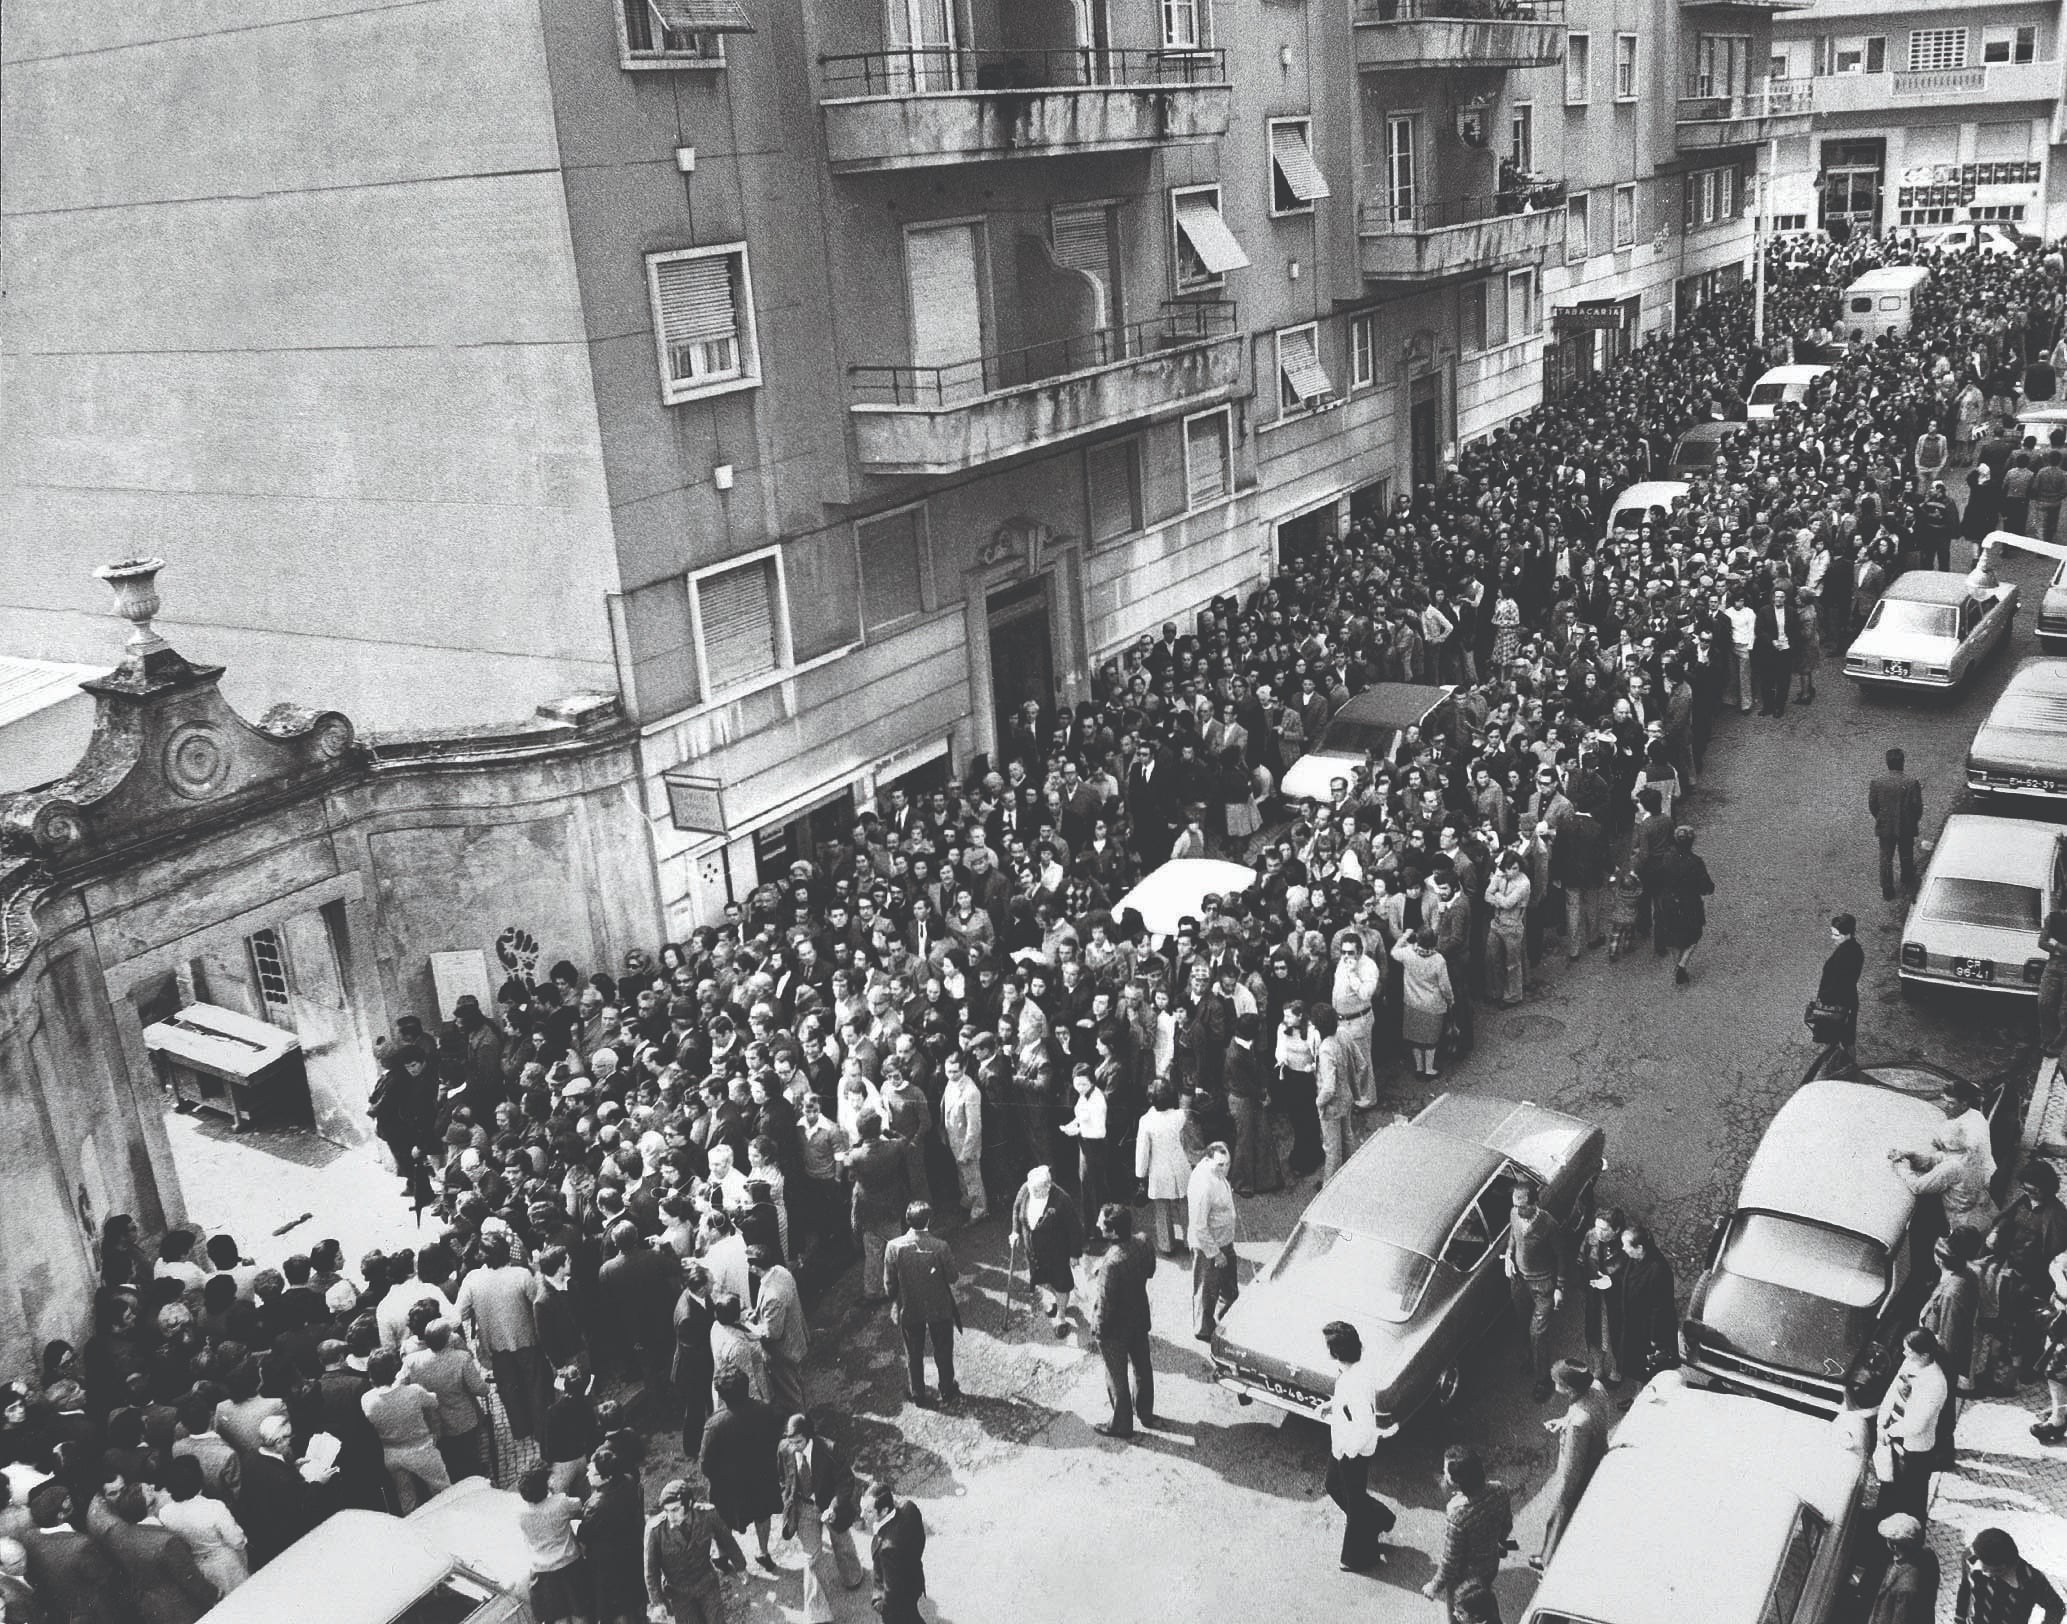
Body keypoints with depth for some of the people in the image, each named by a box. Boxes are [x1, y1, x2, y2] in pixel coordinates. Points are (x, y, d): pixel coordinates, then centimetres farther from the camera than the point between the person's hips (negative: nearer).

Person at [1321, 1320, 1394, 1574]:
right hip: (1340, 1443, 9)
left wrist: (1347, 1450, -22)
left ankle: (1360, 1557, 38)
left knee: (1354, 1500, 14)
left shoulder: (1355, 1385, -38)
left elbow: (1365, 1429, -38)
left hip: (1353, 1452, -9)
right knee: (1335, 1487, 28)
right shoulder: (1359, 1368, -9)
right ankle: (1381, 1519, 47)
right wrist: (1334, 1405, 5)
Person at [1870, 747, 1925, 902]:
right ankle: (1908, 884, 39)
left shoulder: (1876, 782, -12)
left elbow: (1872, 805, -4)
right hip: (1906, 828, 0)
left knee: (1886, 859, 11)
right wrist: (1915, 821, 9)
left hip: (1884, 827, 0)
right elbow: (1918, 806, -10)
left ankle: (1887, 890, 15)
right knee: (1907, 857, 21)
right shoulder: (1912, 783, -16)